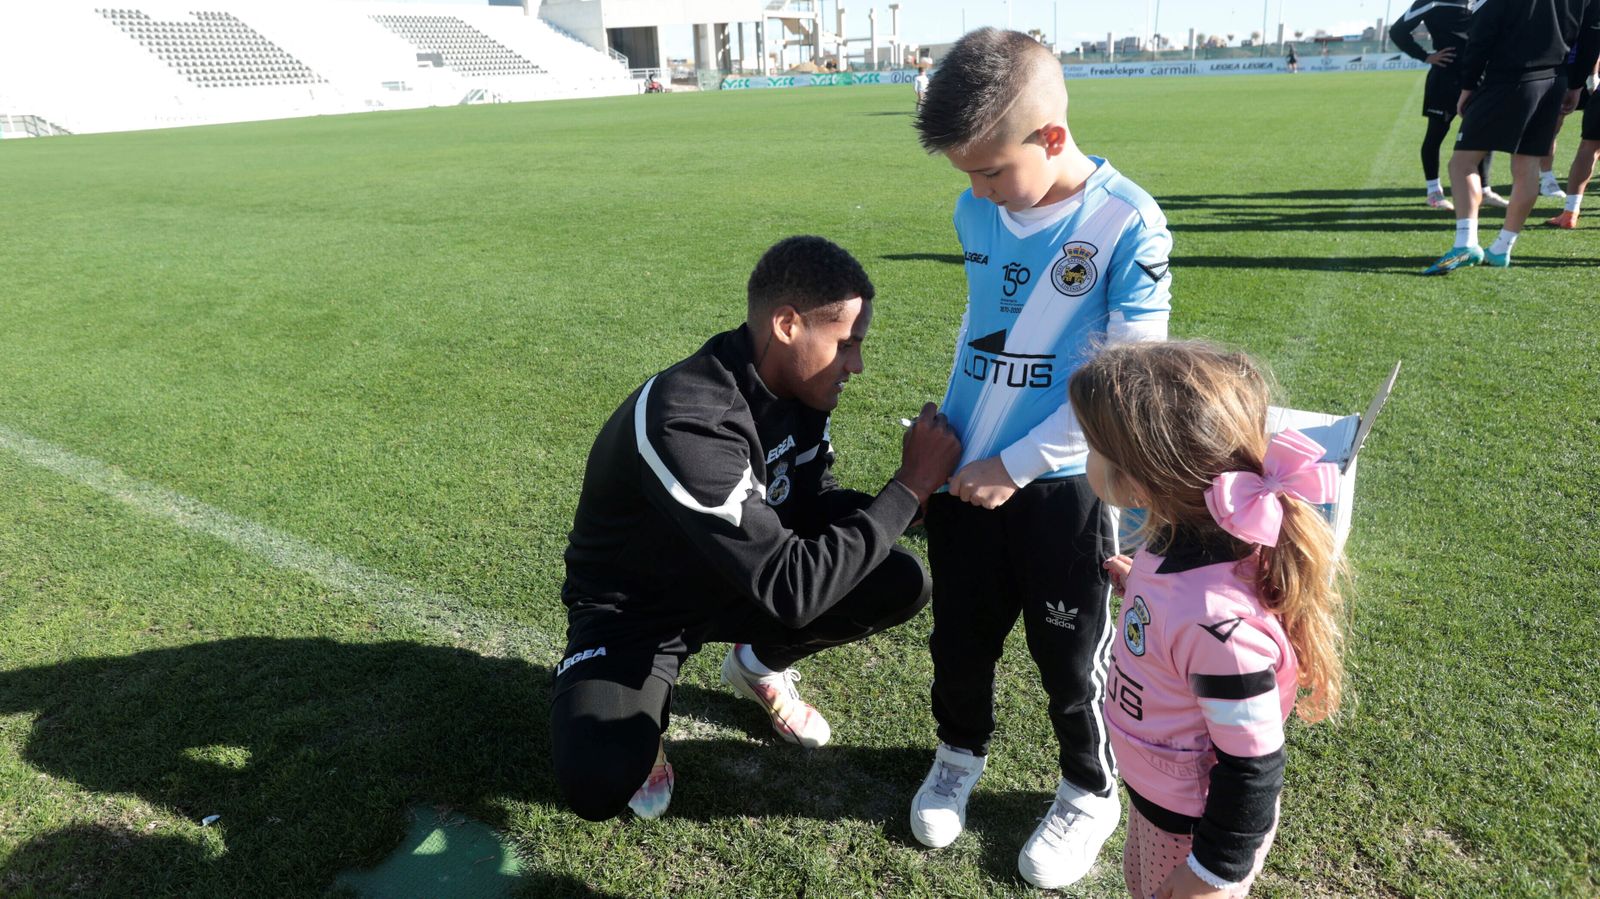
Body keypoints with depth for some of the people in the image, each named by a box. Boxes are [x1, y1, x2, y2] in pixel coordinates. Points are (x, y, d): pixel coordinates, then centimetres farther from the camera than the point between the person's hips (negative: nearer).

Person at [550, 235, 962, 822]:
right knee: (599, 785, -32)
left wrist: (920, 496, -16)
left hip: (740, 584, 7)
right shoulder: (686, 422, -37)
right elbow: (792, 588, -37)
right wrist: (909, 487, -30)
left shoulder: (798, 392, -11)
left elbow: (814, 508, 1)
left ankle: (757, 664, 15)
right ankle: (635, 718, 6)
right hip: (636, 610, -6)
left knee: (902, 584, -11)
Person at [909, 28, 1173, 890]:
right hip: (966, 472, 5)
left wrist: (1017, 466, -16)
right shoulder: (976, 213, 0)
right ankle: (959, 752, 45)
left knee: (1069, 654, 12)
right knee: (959, 635, 18)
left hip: (1063, 481, -5)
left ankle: (1090, 793, 38)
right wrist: (945, 432, 13)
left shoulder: (1127, 222, -17)